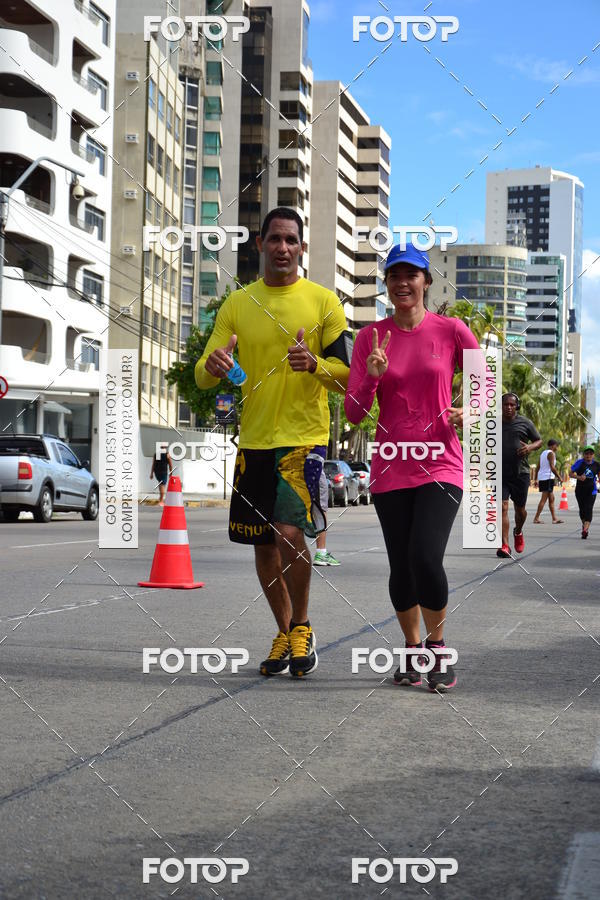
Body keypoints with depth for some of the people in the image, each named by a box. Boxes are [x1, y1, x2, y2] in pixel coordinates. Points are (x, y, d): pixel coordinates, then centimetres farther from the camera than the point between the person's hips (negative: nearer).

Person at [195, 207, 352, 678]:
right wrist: (212, 366, -18)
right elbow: (204, 376, 7)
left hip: (304, 437, -4)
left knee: (290, 530, -19)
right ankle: (285, 632, 29)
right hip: (254, 439, 4)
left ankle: (301, 627, 4)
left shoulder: (324, 302, 0)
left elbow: (349, 374, -1)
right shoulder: (238, 304, 9)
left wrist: (314, 364, -23)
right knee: (263, 543, 10)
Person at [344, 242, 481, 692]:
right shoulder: (370, 337, 4)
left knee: (426, 558, -18)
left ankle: (438, 647, 5)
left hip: (440, 465, -2)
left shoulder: (451, 331, 0)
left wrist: (469, 412, -9)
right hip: (390, 468, 2)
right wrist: (371, 377, -17)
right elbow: (354, 413, 1)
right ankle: (413, 649, 26)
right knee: (401, 568, 5)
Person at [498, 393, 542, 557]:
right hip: (500, 474, 0)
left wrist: (530, 447, -11)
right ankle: (504, 546, -16)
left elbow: (539, 441, 11)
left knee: (520, 508, 11)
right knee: (502, 507, -13)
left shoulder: (525, 423, 4)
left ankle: (518, 532, 43)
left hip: (520, 473, 0)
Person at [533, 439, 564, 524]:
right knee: (544, 498, -9)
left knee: (551, 498, 14)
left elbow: (537, 467, 19)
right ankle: (536, 518, -13)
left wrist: (535, 480, 21)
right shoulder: (551, 453, -9)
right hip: (548, 477, -9)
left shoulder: (543, 453, 18)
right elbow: (552, 467, -18)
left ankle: (554, 518, 16)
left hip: (541, 477, 9)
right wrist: (559, 478, -11)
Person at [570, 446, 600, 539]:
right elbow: (572, 472, -6)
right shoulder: (580, 462, -5)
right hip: (580, 489, 0)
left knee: (589, 508, -15)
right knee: (582, 509, 10)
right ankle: (584, 524, 38)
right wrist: (578, 477, -24)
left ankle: (585, 529, -25)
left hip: (591, 490, 0)